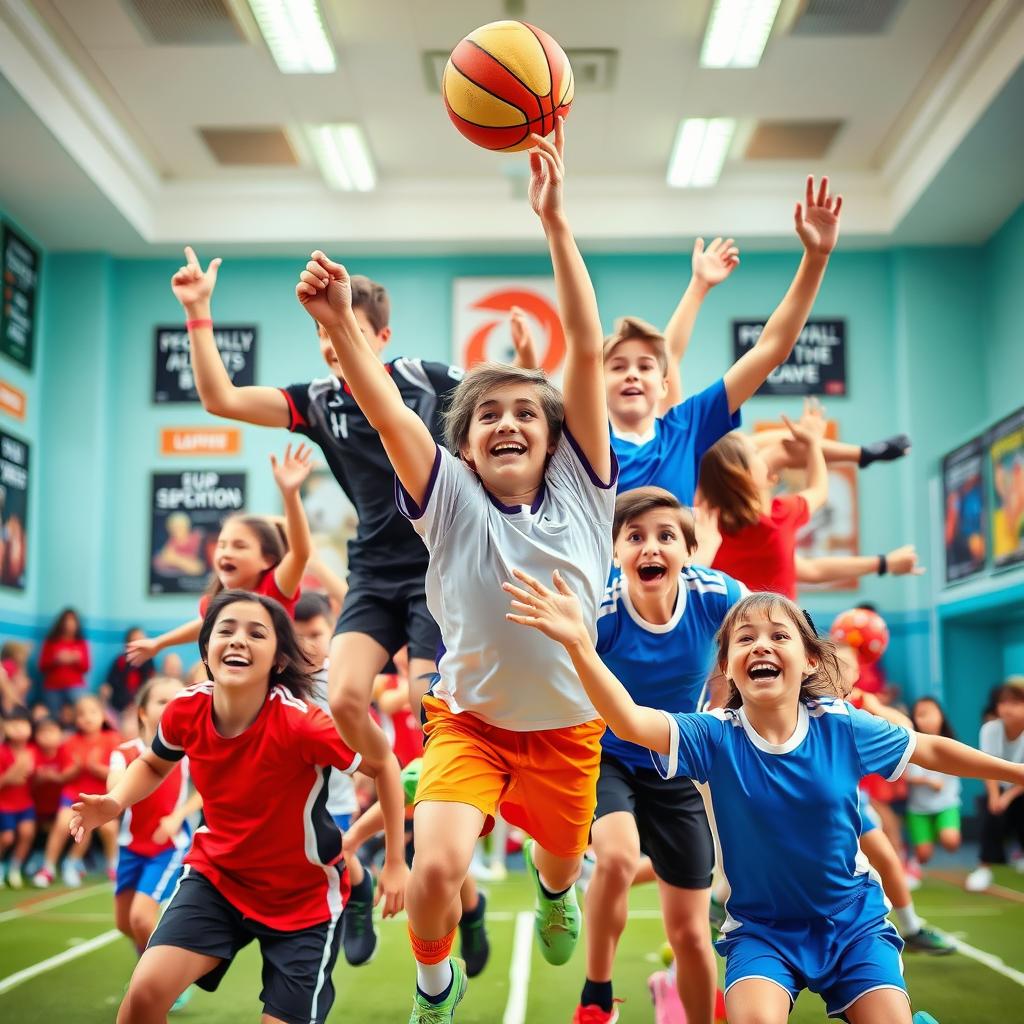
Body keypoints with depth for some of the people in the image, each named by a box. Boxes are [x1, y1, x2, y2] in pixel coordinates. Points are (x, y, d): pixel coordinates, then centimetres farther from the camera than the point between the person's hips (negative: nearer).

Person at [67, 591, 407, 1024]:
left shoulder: (300, 723, -29)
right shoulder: (185, 710, -16)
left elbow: (383, 765, -13)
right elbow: (154, 763, 9)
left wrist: (395, 862, -9)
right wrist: (113, 802, -12)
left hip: (304, 896, -3)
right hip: (215, 876, 3)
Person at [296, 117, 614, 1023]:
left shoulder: (581, 489, -11)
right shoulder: (450, 497, -12)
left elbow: (588, 352, -19)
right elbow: (386, 408, -27)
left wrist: (554, 219, -25)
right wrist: (339, 324, -45)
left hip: (566, 724, 2)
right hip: (469, 718, -1)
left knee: (562, 861, 20)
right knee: (436, 867, -21)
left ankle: (554, 889, 62)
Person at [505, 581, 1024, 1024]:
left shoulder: (841, 726, -12)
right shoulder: (716, 737, -17)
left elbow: (929, 749, 5)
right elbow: (631, 721, -35)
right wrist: (579, 644, -50)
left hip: (853, 921, 2)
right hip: (761, 928, -1)